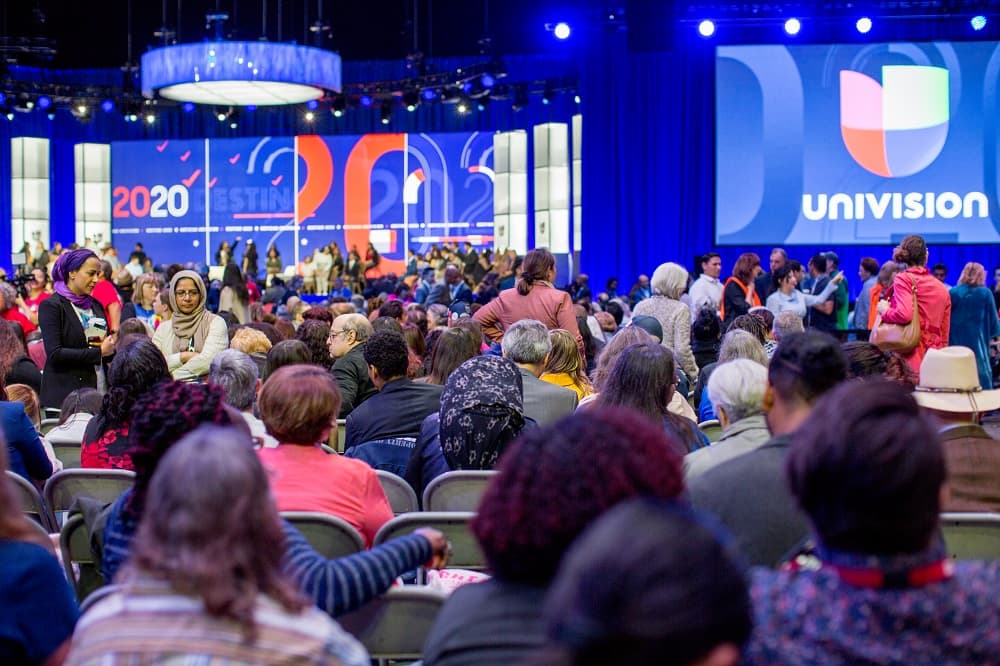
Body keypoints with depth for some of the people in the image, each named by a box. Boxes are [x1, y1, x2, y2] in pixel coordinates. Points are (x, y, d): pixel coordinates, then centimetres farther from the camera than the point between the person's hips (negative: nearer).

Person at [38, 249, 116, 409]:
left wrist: (110, 345, -1)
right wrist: (99, 352, -12)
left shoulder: (95, 305, 15)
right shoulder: (51, 306, -4)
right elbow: (54, 353, -14)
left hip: (99, 390, 5)